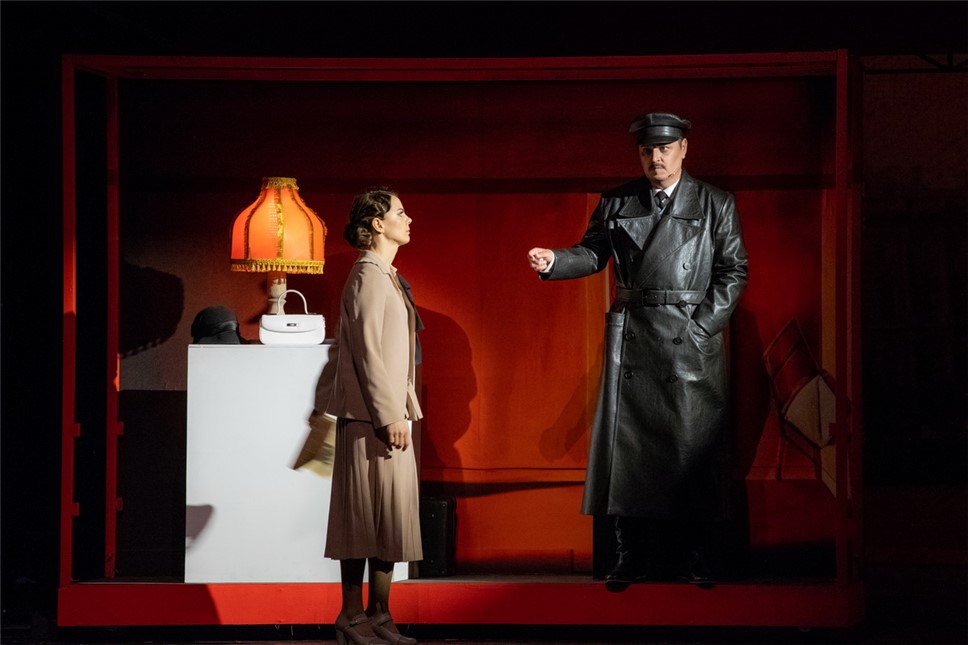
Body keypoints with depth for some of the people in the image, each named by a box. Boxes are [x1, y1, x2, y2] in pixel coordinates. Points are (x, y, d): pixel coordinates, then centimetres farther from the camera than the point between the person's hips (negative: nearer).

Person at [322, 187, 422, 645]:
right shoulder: (368, 276, -12)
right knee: (366, 519, -5)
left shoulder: (386, 277, 17)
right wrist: (388, 417, -20)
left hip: (389, 414, 10)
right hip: (373, 418, -10)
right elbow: (366, 352, -18)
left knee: (388, 519, 10)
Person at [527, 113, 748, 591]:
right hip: (632, 337, 2)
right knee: (628, 443, 0)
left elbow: (734, 270, 3)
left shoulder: (715, 204, 5)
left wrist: (703, 326, -7)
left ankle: (696, 559, 8)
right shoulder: (616, 204, 11)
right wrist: (553, 262, -14)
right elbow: (592, 254, 6)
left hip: (693, 340, -2)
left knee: (694, 445, 0)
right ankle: (631, 558, 6)